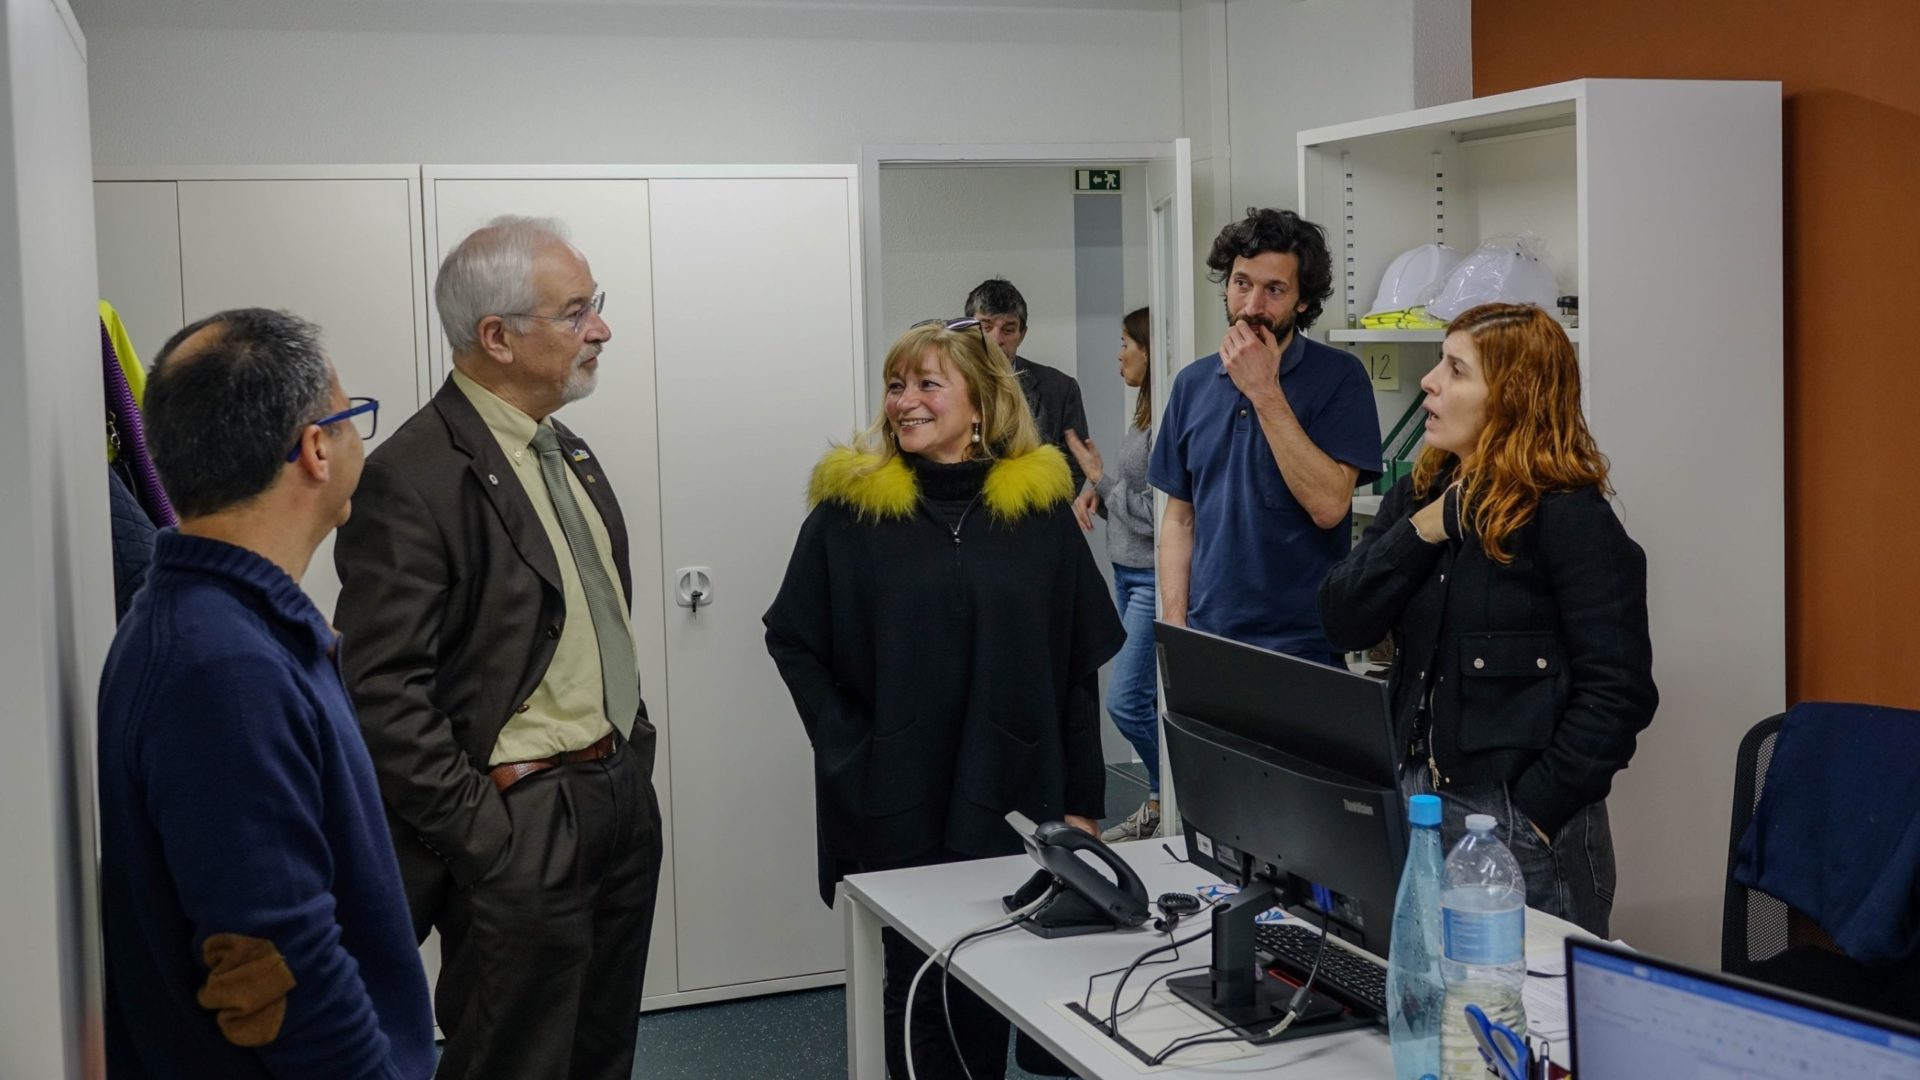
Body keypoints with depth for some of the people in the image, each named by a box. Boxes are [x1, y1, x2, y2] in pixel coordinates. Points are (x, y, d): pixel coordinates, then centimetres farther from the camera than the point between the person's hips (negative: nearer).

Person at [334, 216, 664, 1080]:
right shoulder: (412, 479, -17)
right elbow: (384, 698, -20)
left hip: (623, 805, 8)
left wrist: (635, 764, 15)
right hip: (522, 829, -8)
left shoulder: (568, 453, 11)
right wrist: (483, 840, -19)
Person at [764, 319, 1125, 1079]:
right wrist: (848, 750, -7)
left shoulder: (1040, 504, 0)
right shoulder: (851, 504, -3)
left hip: (1011, 796, 1)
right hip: (897, 804, -1)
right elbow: (792, 639, 2)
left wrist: (1083, 802, 0)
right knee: (916, 980, 7)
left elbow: (1079, 665, 1)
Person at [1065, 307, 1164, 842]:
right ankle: (1160, 805, 23)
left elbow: (1154, 512, -20)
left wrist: (1100, 476, -12)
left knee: (1126, 701, -9)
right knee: (1146, 700, 14)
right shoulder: (1144, 417, 11)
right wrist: (1095, 493, 2)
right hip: (1128, 572, 10)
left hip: (1154, 577, -10)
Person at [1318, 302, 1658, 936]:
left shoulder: (1570, 518, -13)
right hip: (1417, 801, 7)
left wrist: (1535, 809, -18)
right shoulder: (1418, 496, 9)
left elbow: (1618, 692, -16)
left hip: (1523, 824, -7)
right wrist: (1421, 531, -11)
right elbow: (1343, 622, 0)